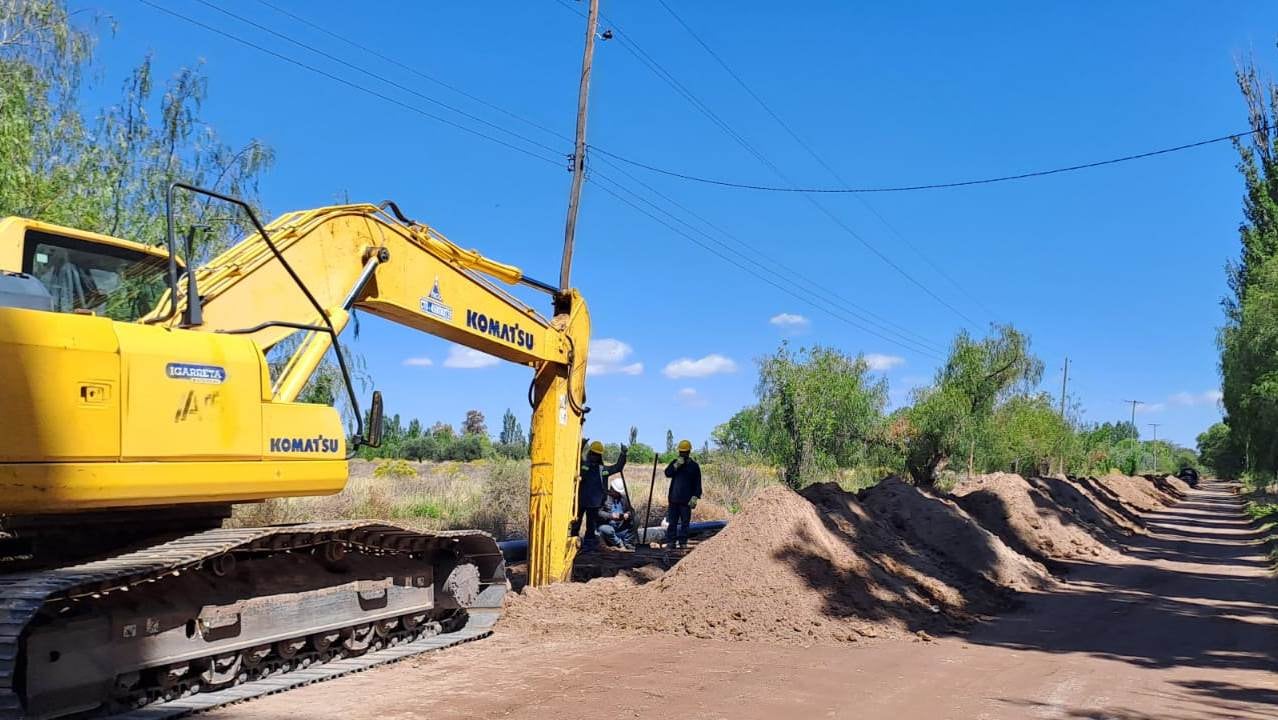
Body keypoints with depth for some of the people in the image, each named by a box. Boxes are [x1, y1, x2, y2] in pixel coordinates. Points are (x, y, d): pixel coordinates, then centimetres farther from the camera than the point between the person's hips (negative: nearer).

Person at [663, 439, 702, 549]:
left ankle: (683, 542, 8)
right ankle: (671, 541, 9)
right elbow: (667, 473, -6)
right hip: (673, 498, 3)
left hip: (686, 500, -2)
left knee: (685, 522, 2)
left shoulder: (694, 466, 2)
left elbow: (697, 483, 1)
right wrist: (676, 465, -17)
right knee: (672, 521, 4)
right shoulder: (675, 462, 11)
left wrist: (695, 497, -9)